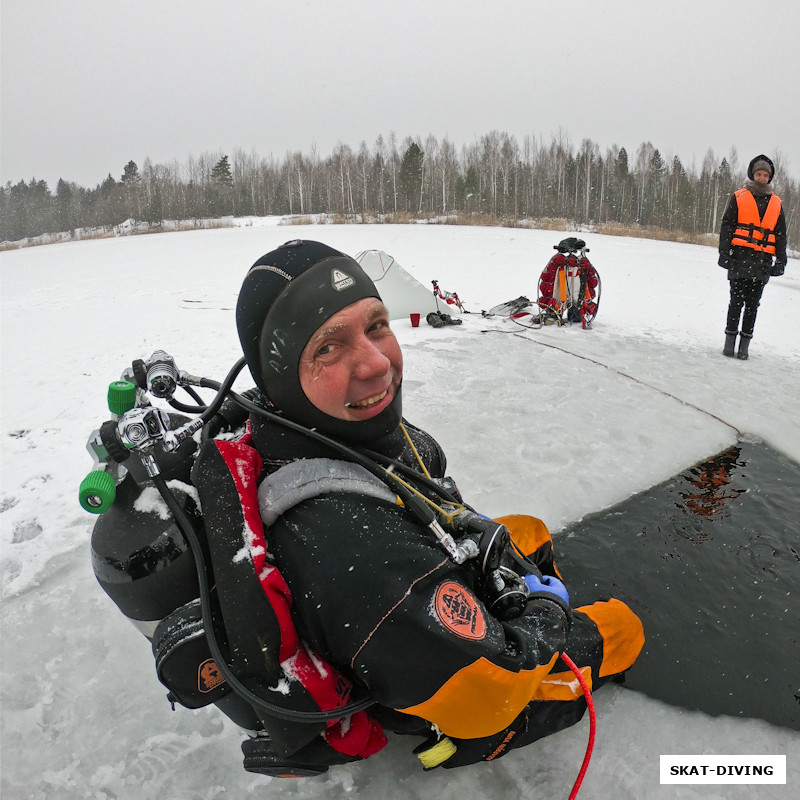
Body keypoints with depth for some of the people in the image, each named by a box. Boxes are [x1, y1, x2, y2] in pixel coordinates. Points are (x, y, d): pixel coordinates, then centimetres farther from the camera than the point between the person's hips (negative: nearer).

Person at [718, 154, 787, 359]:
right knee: (737, 301, -4)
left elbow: (781, 234, 17)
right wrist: (724, 252, -7)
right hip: (740, 257, -3)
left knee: (753, 304, 3)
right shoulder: (739, 197, 7)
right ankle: (729, 341, 4)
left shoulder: (776, 203, 16)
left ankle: (745, 344, 8)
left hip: (762, 262, 3)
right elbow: (726, 226, 3)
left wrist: (781, 261, 10)